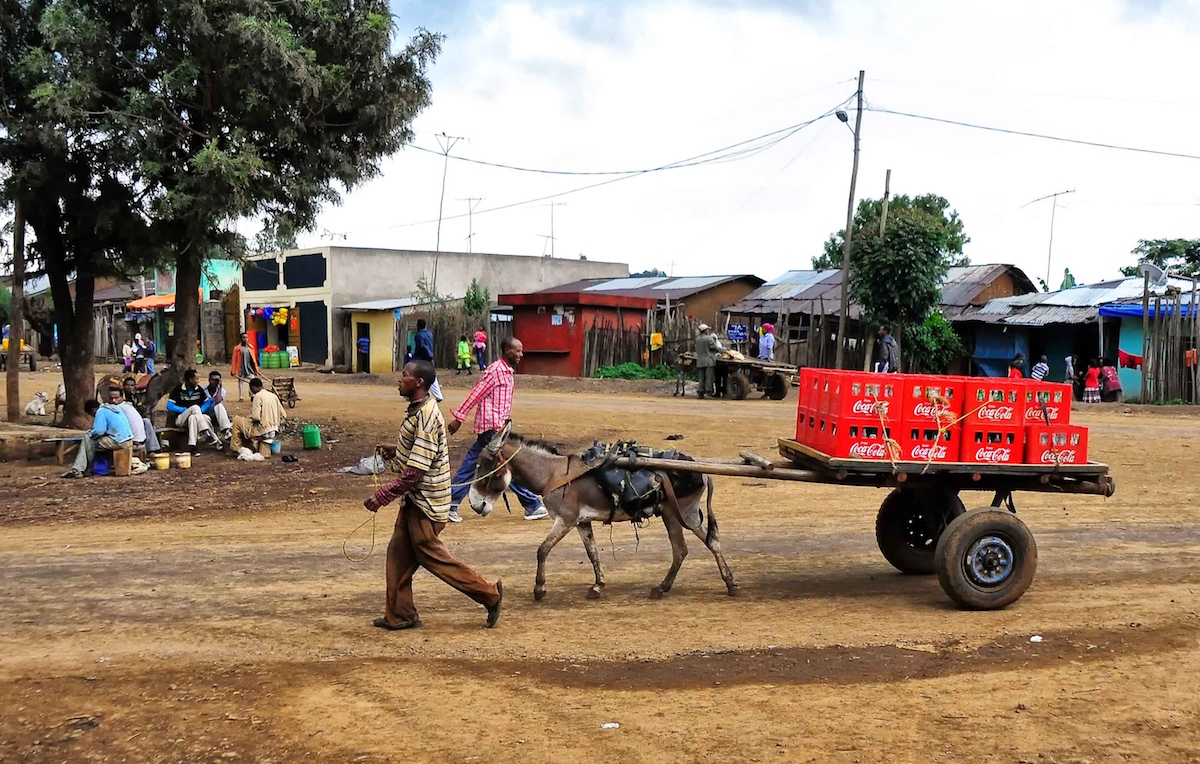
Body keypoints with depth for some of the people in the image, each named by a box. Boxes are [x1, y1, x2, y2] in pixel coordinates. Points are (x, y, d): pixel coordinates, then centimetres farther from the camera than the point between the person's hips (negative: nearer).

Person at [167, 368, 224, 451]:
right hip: (181, 419, -2)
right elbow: (169, 406, -7)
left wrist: (200, 411, -10)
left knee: (193, 418, -34)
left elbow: (208, 402, 10)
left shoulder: (199, 389, 4)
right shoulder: (178, 390, -6)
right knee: (195, 407, -30)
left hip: (195, 416, 3)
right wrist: (184, 410, -16)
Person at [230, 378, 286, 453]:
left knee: (236, 420, 8)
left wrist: (247, 418, 0)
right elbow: (283, 415, 9)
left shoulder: (258, 396, -12)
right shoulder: (273, 395, 10)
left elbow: (255, 417, -20)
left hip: (262, 432, -8)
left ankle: (235, 448, 9)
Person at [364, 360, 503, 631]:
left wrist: (380, 498, -22)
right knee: (398, 555, 12)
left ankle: (489, 594, 11)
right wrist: (396, 451, 10)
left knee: (432, 557, 1)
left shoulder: (425, 418, -25)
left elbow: (414, 472, -27)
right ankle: (399, 615, 21)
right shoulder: (418, 409, 6)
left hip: (425, 502, -10)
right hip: (414, 500, 10)